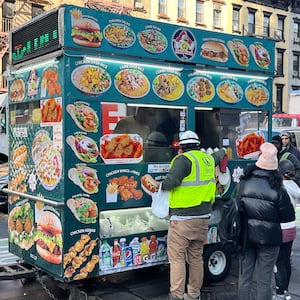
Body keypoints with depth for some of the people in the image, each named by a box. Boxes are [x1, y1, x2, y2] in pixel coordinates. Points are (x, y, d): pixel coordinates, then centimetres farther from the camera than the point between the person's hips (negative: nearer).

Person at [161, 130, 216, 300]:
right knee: (196, 257, 16)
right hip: (203, 216, 8)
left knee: (177, 258, 0)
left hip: (183, 218, -7)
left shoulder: (183, 160, -14)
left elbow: (171, 181, -24)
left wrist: (163, 186, -4)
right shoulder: (208, 159, 9)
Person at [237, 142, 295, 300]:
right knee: (264, 281, 8)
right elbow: (288, 216, -7)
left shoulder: (243, 182, -8)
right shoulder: (277, 188, -14)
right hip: (268, 238, -2)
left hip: (246, 236, 2)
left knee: (244, 278, 15)